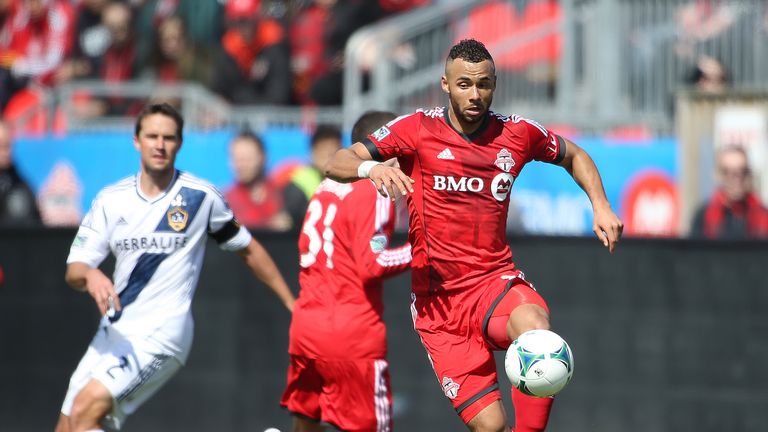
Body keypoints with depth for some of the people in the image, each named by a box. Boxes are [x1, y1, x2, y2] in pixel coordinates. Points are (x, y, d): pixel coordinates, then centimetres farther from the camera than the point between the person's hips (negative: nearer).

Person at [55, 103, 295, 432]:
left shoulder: (200, 196, -2)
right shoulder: (111, 200, 6)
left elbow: (248, 250, 12)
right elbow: (73, 271, 2)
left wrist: (293, 305, 13)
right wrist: (89, 275, -23)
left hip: (161, 334, -5)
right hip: (113, 331, 5)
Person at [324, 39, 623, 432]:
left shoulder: (518, 133, 5)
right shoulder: (417, 130, -2)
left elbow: (574, 157, 25)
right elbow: (335, 164, -5)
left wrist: (601, 207, 10)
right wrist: (371, 167, -27)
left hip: (495, 281, 1)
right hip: (437, 296, -1)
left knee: (535, 329, -37)